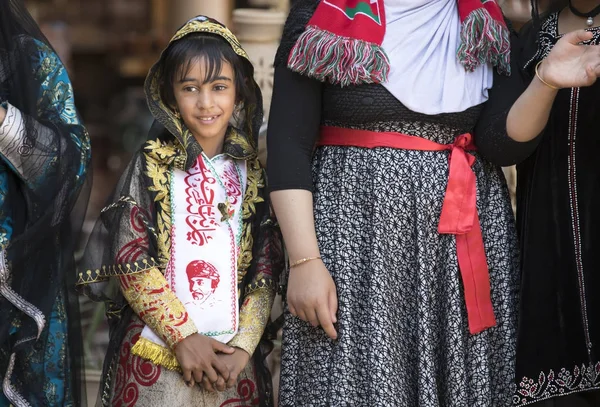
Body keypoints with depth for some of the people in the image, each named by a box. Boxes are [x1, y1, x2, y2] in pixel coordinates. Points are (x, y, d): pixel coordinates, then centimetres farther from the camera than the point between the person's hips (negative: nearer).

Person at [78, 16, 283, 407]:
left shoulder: (252, 172, 5)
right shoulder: (153, 164, -2)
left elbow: (266, 270, 3)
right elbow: (129, 259, -7)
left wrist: (243, 346, -8)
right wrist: (183, 337, -13)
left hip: (234, 361, 2)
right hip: (156, 354, -2)